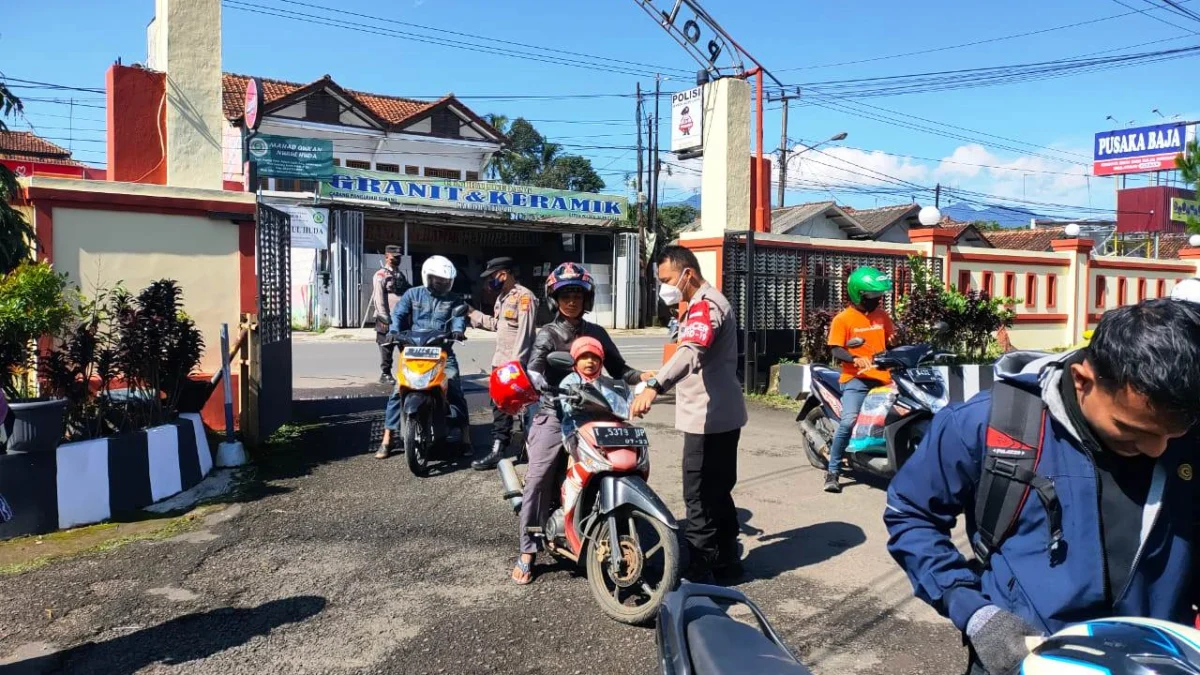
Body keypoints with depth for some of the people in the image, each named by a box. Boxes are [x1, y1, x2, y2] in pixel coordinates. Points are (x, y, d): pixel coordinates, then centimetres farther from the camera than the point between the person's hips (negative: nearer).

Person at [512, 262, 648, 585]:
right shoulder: (548, 334, 2)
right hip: (555, 414, -3)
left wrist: (642, 376, -6)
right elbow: (533, 368, -14)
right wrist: (540, 384, -36)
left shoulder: (597, 333, 14)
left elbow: (618, 369, 13)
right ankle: (527, 551, -3)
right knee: (538, 479, -11)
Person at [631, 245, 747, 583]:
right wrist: (660, 381, 32)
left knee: (700, 498, -4)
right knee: (718, 493, 18)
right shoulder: (709, 302, 18)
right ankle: (726, 561, 29)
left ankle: (696, 571, 4)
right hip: (721, 415, 11)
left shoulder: (705, 304, -17)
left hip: (709, 418, -11)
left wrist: (654, 385, -50)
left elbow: (690, 352, -37)